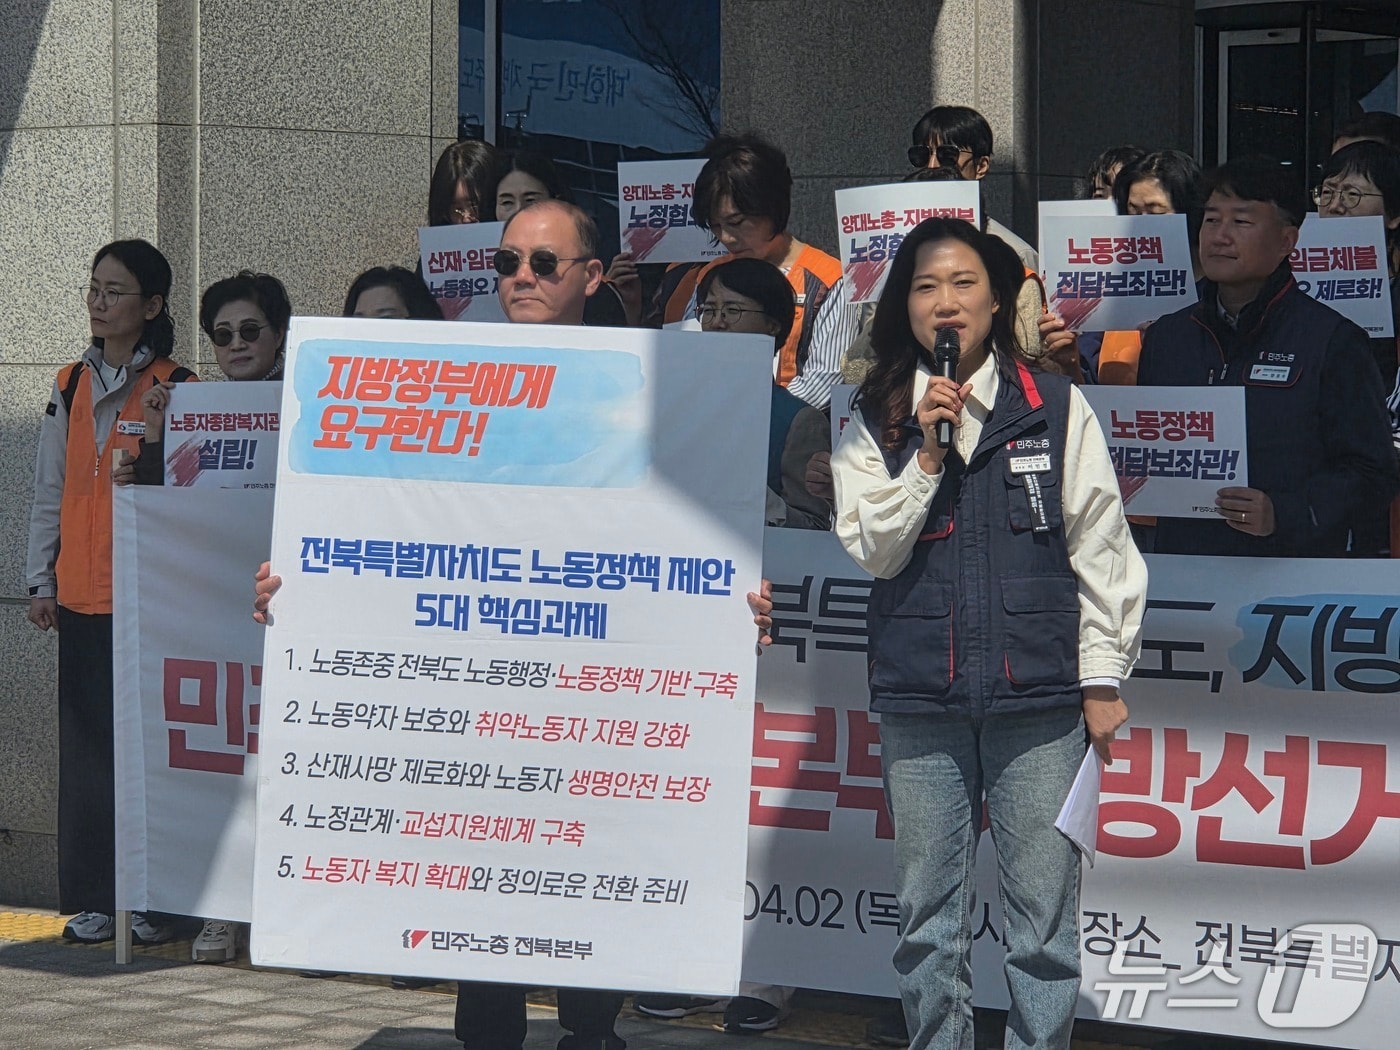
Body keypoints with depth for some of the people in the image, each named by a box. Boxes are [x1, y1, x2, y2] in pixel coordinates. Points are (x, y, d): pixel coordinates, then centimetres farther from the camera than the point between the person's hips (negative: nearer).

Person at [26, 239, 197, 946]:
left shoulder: (175, 390, -2)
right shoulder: (71, 388, 13)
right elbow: (50, 492, 17)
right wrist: (42, 581, 12)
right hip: (80, 597, 5)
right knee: (87, 746, 5)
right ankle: (95, 899, 11)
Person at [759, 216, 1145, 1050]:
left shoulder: (1057, 409, 5)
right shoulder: (876, 425, 9)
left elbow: (1100, 548, 6)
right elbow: (870, 551, 0)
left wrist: (1103, 676, 2)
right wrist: (927, 453, -9)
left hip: (1038, 698, -2)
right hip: (920, 702, 2)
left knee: (1043, 917, -3)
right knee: (929, 919, 7)